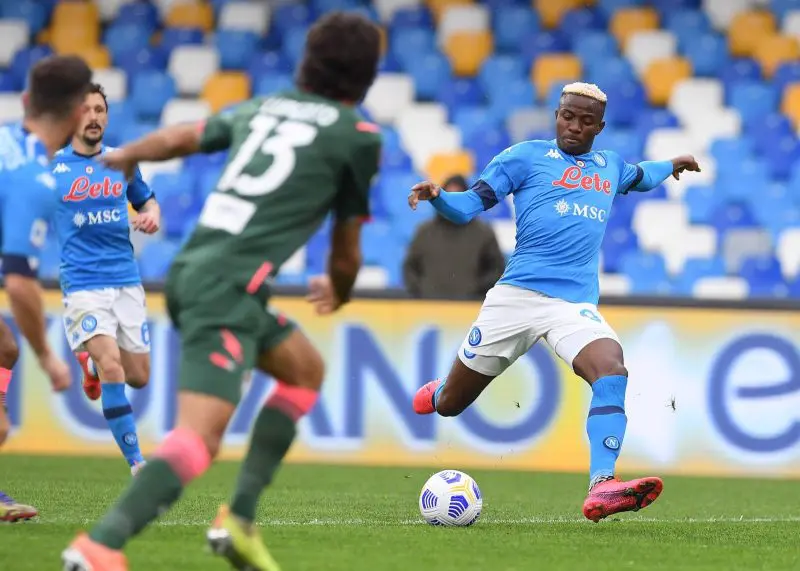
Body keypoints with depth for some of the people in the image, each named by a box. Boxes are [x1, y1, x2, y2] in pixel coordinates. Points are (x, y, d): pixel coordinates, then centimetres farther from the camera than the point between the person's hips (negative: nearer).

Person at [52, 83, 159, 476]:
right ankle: (137, 465, -17)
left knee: (138, 377, 8)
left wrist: (152, 216, -1)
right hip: (82, 284, -4)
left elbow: (146, 201, 22)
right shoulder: (50, 166, -1)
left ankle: (91, 363, 43)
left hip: (126, 280, 4)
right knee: (113, 367, -21)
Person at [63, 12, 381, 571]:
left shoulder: (261, 108, 18)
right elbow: (345, 254, 12)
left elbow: (181, 137, 35)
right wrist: (337, 294, 34)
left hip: (192, 270, 8)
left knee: (307, 370, 25)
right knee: (201, 436, -19)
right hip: (227, 288, -8)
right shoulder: (359, 137, 3)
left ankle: (240, 519, 18)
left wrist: (126, 155, 55)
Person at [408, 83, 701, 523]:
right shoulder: (526, 156, 4)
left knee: (612, 371, -29)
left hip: (576, 303, 3)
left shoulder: (610, 166, 19)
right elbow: (467, 206, -1)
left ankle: (602, 488, -39)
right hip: (515, 296, -2)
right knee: (449, 405, 4)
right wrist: (436, 196, -20)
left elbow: (640, 177, 45)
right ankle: (435, 393, 44)